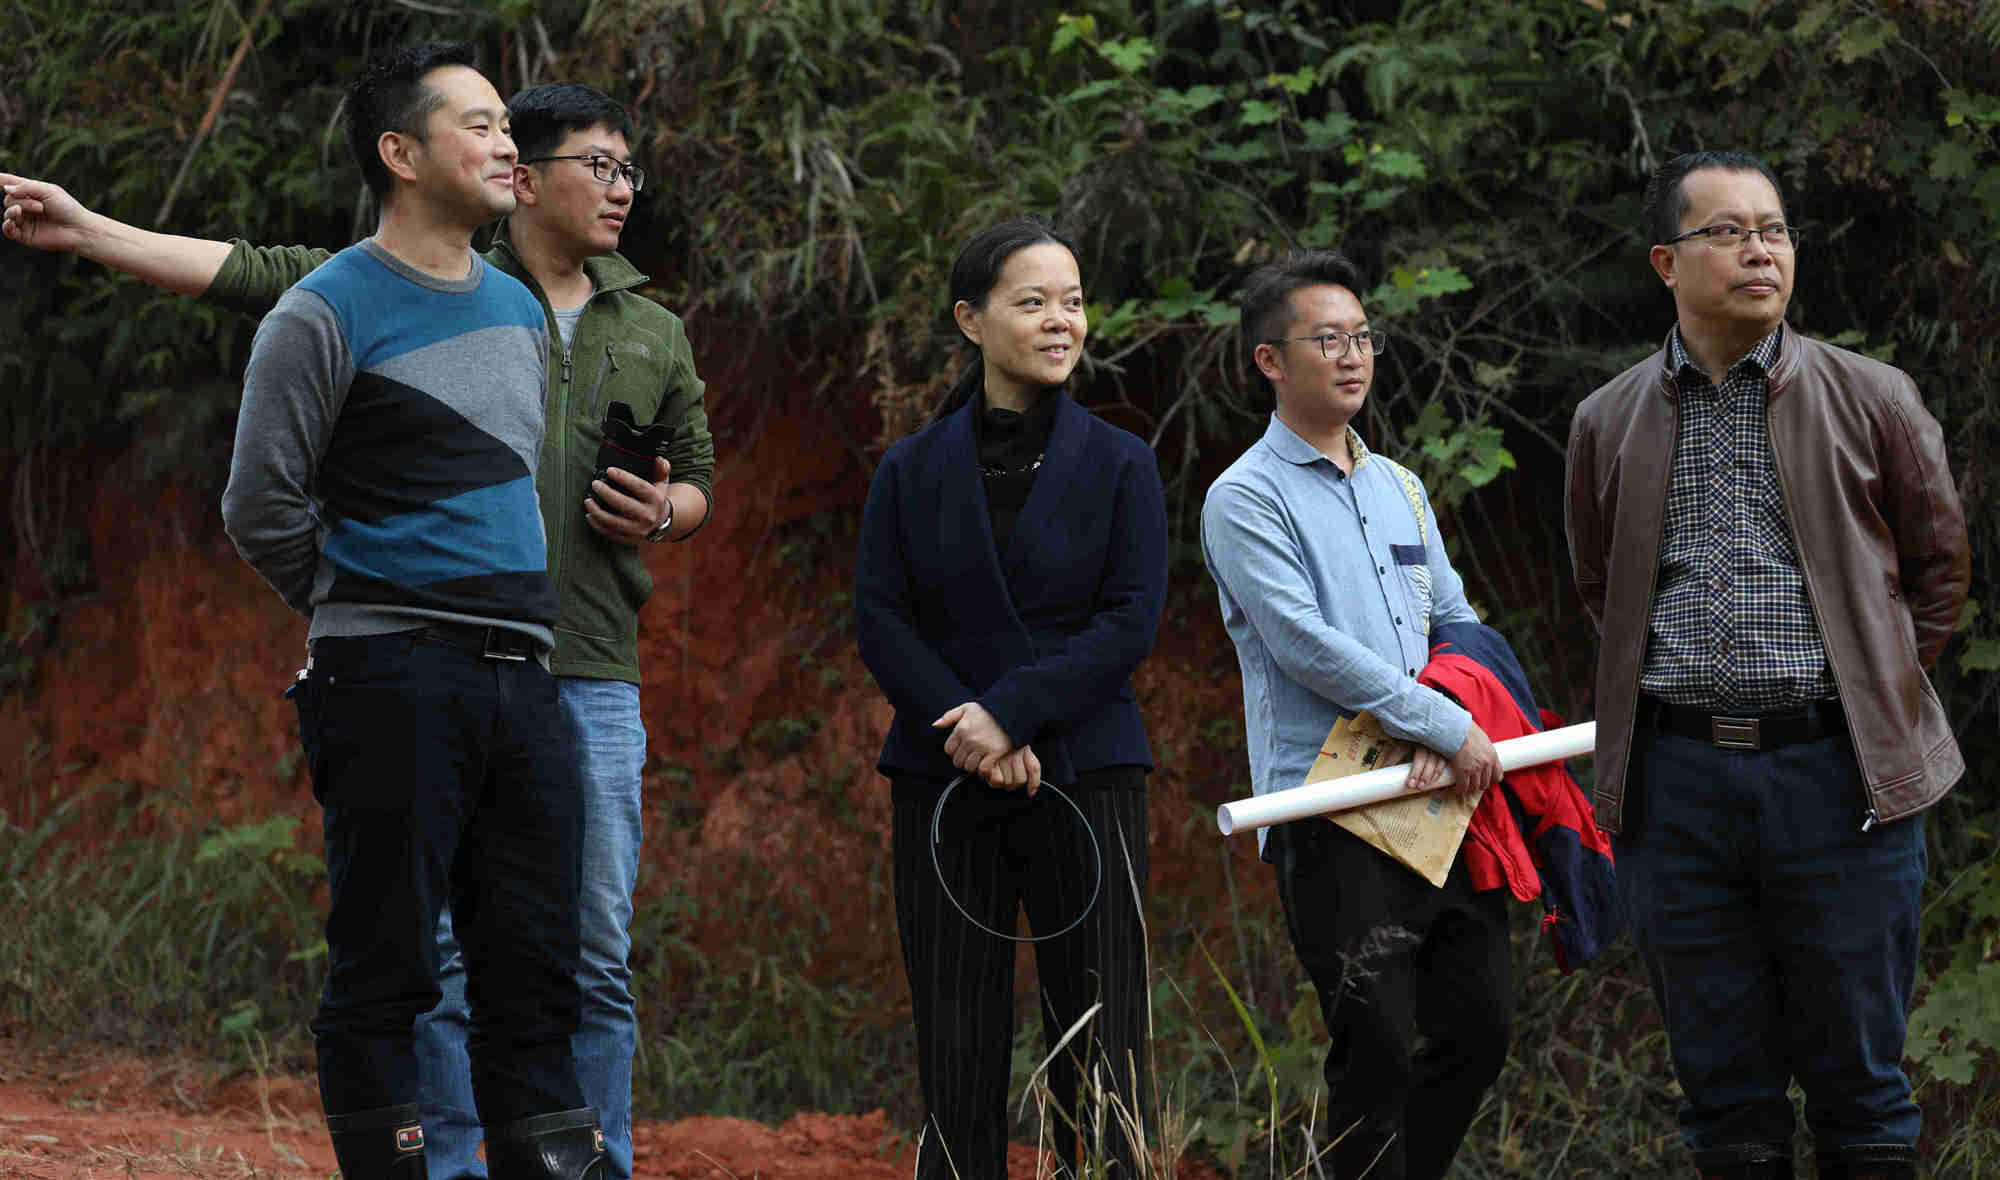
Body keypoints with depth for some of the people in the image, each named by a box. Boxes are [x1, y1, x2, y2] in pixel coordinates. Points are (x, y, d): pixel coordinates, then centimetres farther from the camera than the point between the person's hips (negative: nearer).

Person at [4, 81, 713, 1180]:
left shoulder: (655, 335, 15)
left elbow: (699, 474, 26)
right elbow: (260, 274, 0)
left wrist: (662, 512, 1)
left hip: (592, 674, 3)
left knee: (597, 954, 2)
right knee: (443, 936, -2)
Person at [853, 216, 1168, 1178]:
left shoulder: (1119, 465, 5)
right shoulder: (912, 472, 8)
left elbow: (1132, 620, -4)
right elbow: (880, 620, 1)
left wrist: (1011, 711, -15)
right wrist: (968, 727, -13)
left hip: (1086, 774, -1)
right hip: (945, 781, 1)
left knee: (1104, 1060, -4)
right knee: (957, 1060, 1)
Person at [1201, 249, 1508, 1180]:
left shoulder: (1398, 489, 18)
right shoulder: (1247, 498, -4)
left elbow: (1458, 625, 17)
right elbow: (1304, 643, -14)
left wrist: (1450, 738, -4)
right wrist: (1448, 728, -14)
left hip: (1442, 797, 7)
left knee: (1480, 1024, 8)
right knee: (1377, 1049, -9)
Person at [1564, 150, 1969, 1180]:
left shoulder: (1871, 401, 4)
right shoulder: (1610, 425, 10)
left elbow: (1938, 564, 14)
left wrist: (1874, 692, 8)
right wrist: (1680, 692, 12)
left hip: (1840, 773, -2)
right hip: (1676, 780, 2)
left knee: (1859, 1085, 3)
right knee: (1724, 1092, 6)